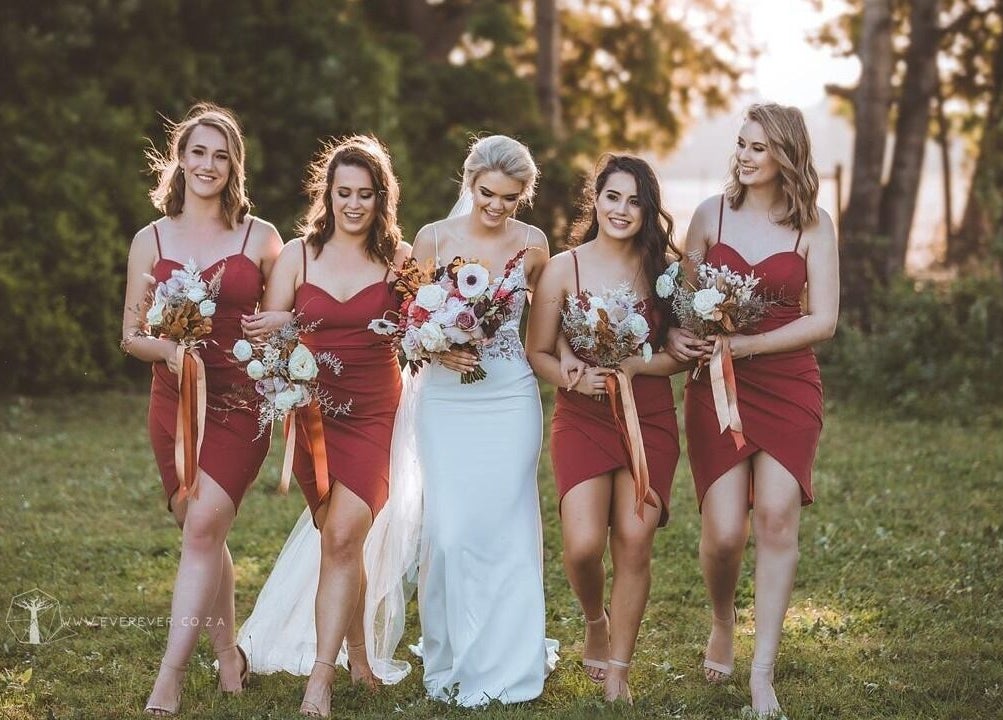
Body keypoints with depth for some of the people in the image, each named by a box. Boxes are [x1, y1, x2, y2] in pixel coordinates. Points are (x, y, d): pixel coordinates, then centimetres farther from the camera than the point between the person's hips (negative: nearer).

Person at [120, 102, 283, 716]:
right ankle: (229, 655, 24)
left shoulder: (260, 238, 4)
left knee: (203, 526, -16)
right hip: (174, 402, 3)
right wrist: (169, 348, -13)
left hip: (240, 401, -3)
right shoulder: (151, 241, 7)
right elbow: (131, 335, 9)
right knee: (204, 534, 8)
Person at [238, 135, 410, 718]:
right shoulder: (298, 254, 3)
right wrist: (275, 328, -16)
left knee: (342, 537, -13)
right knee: (340, 539, 9)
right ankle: (358, 656, 25)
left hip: (373, 412, -2)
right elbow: (265, 331, 5)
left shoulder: (400, 258, 0)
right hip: (314, 409, 2)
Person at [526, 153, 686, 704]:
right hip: (582, 420, -1)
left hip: (649, 421, 1)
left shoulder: (662, 268, 1)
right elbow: (537, 352, 2)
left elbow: (681, 352, 3)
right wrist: (572, 379, -17)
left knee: (634, 539, -8)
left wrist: (634, 366, -15)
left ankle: (617, 673, 7)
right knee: (584, 544, -13)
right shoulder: (564, 269, -2)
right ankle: (596, 624, 22)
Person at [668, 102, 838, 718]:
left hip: (789, 386, -1)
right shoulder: (712, 213, 4)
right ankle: (723, 624, 26)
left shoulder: (814, 226, 0)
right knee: (724, 532, -7)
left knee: (777, 516, -13)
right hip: (716, 385, 1)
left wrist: (745, 344, -15)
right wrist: (676, 335, -12)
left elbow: (823, 320, -5)